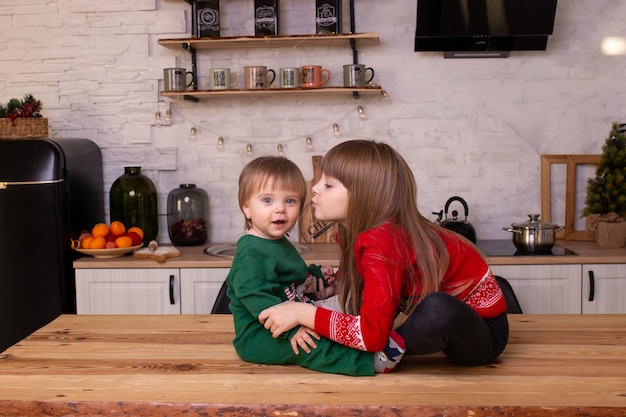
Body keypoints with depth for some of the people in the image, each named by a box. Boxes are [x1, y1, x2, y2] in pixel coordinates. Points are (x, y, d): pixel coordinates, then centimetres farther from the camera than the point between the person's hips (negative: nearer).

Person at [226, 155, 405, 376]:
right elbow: (254, 297, -31)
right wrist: (290, 328, -35)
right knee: (307, 344, -30)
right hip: (256, 338, -11)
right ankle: (369, 359, -39)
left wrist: (316, 275, 13)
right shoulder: (250, 253, -19)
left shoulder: (281, 245, 16)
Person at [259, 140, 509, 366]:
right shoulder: (357, 232, -4)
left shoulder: (381, 242, -30)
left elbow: (372, 334, -36)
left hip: (482, 331, -8)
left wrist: (302, 313, -30)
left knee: (436, 311, -37)